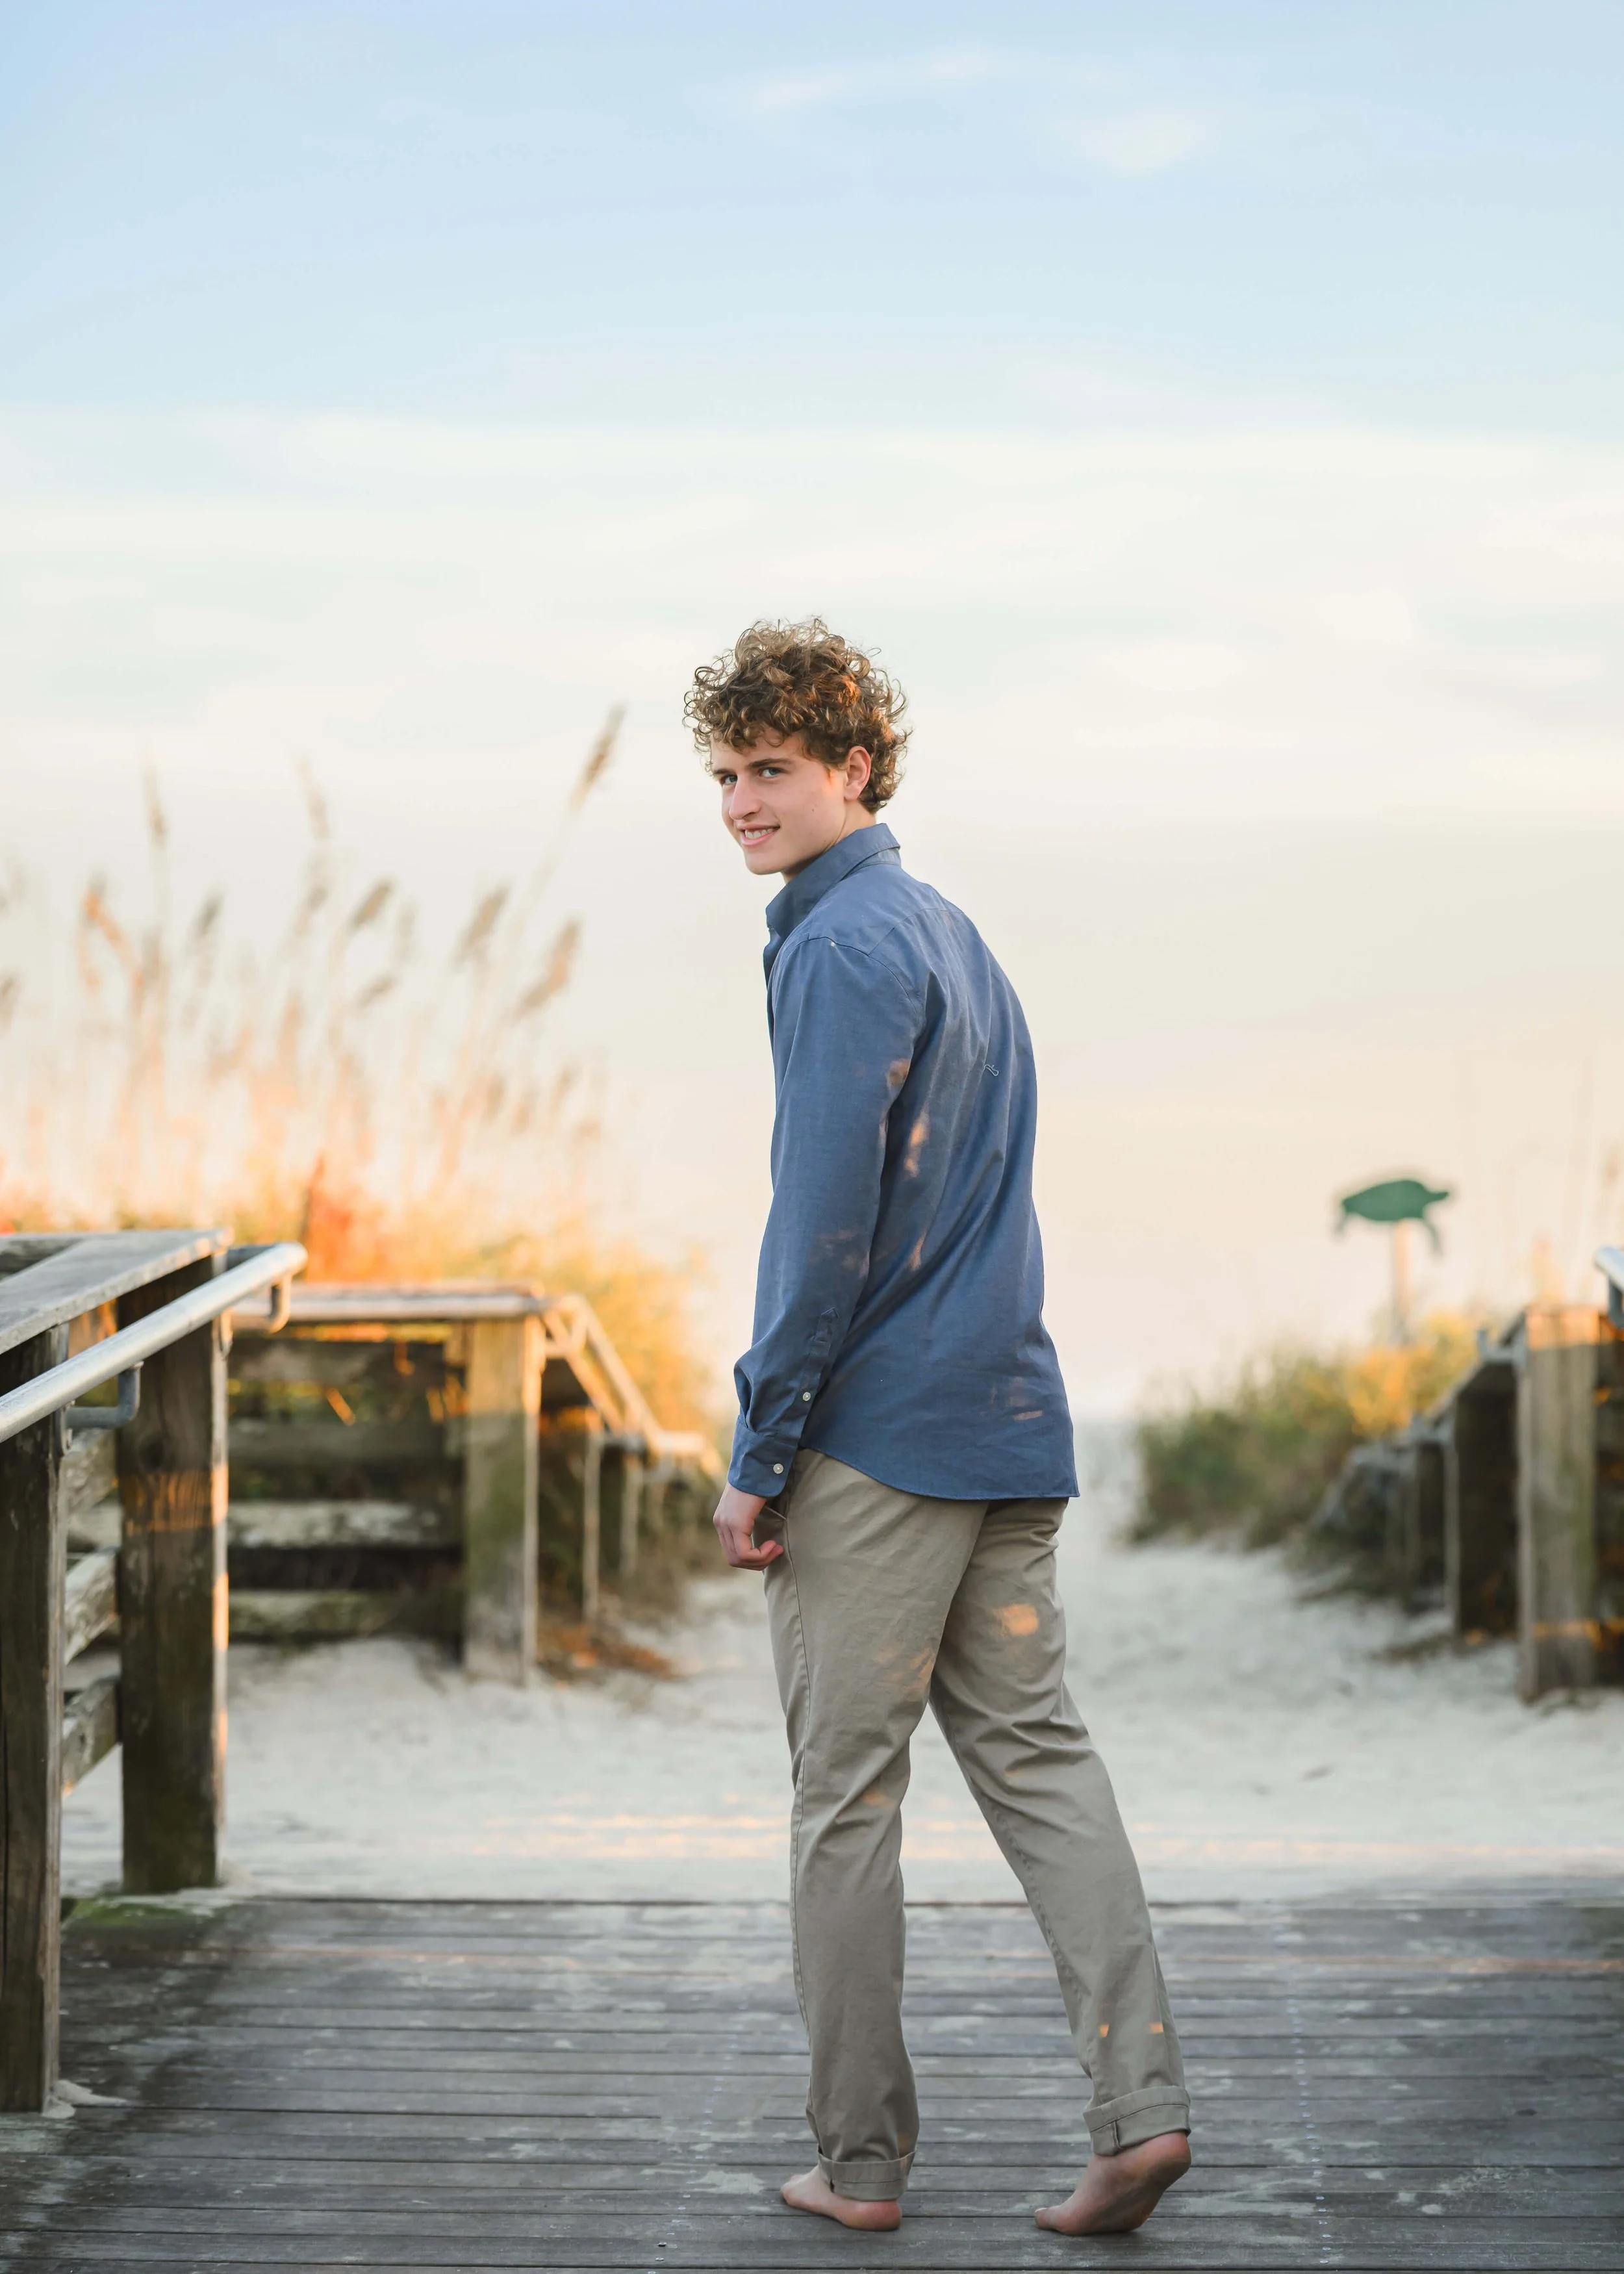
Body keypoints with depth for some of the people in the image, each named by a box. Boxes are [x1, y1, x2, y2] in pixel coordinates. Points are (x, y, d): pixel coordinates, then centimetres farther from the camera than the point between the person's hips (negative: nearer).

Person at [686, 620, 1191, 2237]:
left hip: (879, 1434, -9)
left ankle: (858, 2158, 7)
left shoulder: (841, 950, -12)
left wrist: (759, 1453, -13)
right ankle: (1140, 2106, 1)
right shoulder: (951, 935, 17)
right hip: (1010, 1427, 9)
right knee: (1035, 1752, 8)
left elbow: (826, 1224, -17)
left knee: (845, 1797, 0)